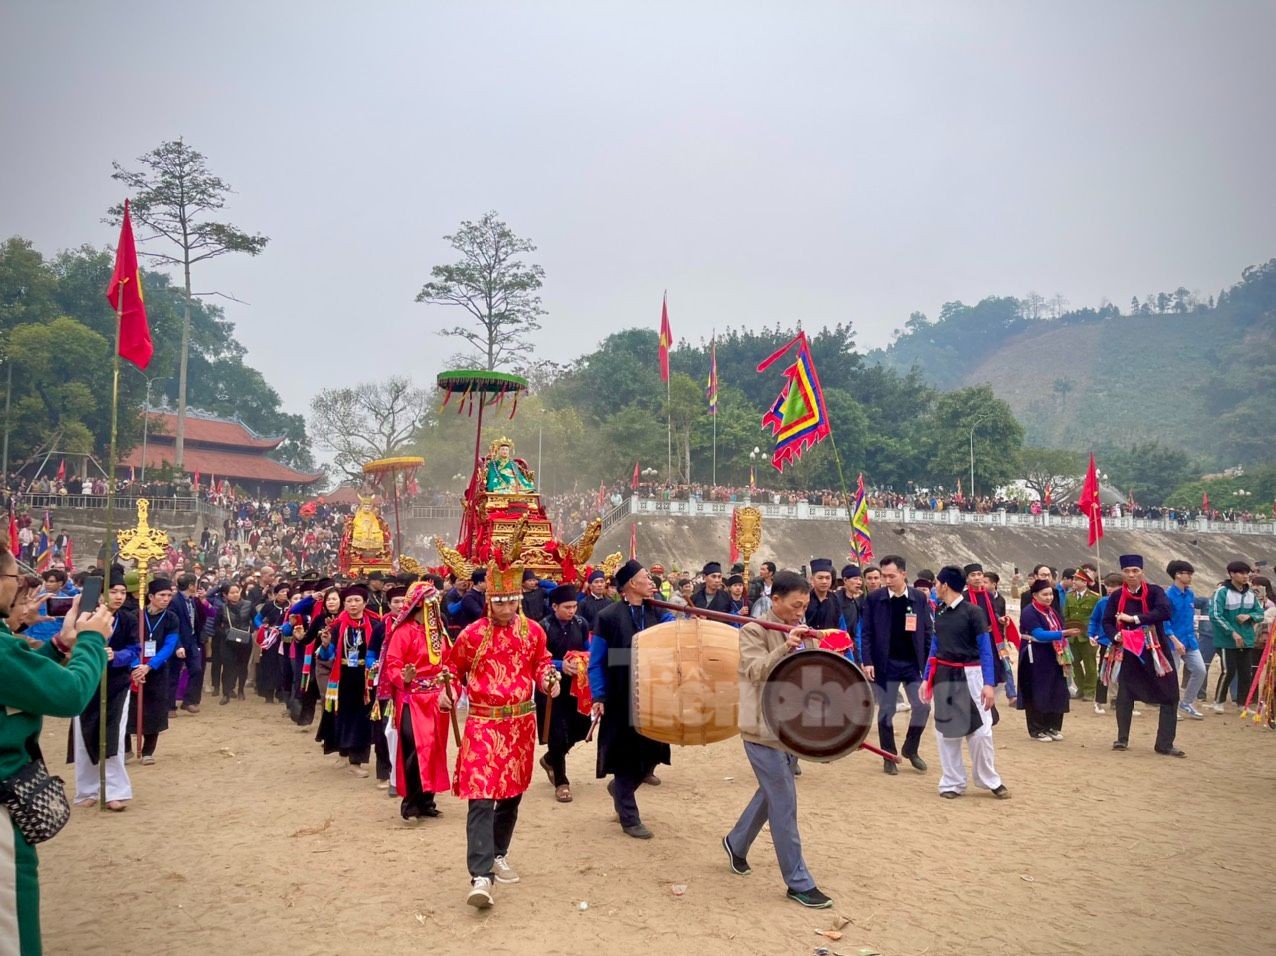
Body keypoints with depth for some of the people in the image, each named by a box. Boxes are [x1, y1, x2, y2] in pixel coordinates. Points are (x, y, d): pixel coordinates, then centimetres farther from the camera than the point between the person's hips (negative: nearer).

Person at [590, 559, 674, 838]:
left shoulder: (657, 613, 6)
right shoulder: (609, 617, -10)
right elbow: (596, 662, -7)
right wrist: (598, 697, -14)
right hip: (621, 699, -5)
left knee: (652, 752, 11)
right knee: (626, 757, 4)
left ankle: (619, 788, 38)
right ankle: (629, 818, 19)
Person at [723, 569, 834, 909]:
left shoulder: (800, 632, 9)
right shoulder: (753, 631, -13)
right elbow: (757, 671, -28)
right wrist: (785, 647, -42)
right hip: (764, 729, -8)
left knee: (771, 793, 20)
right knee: (785, 804, -4)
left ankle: (736, 843, 41)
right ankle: (799, 883, 6)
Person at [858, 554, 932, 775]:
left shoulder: (920, 598, 1)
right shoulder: (874, 598, -4)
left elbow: (926, 632, 5)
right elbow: (867, 633, -4)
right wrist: (867, 662, -11)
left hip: (914, 664, 2)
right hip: (886, 664, -2)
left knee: (922, 706, -1)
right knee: (886, 711, 4)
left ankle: (911, 749, 22)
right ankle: (889, 757, 19)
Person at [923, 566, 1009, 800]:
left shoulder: (972, 612, -11)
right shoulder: (939, 611, 4)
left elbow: (985, 650, -10)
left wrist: (989, 684, -15)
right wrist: (927, 678, 11)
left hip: (969, 675, -5)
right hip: (943, 676, 5)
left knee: (980, 730, -1)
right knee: (945, 731, 8)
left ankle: (991, 781, 18)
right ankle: (952, 783, 19)